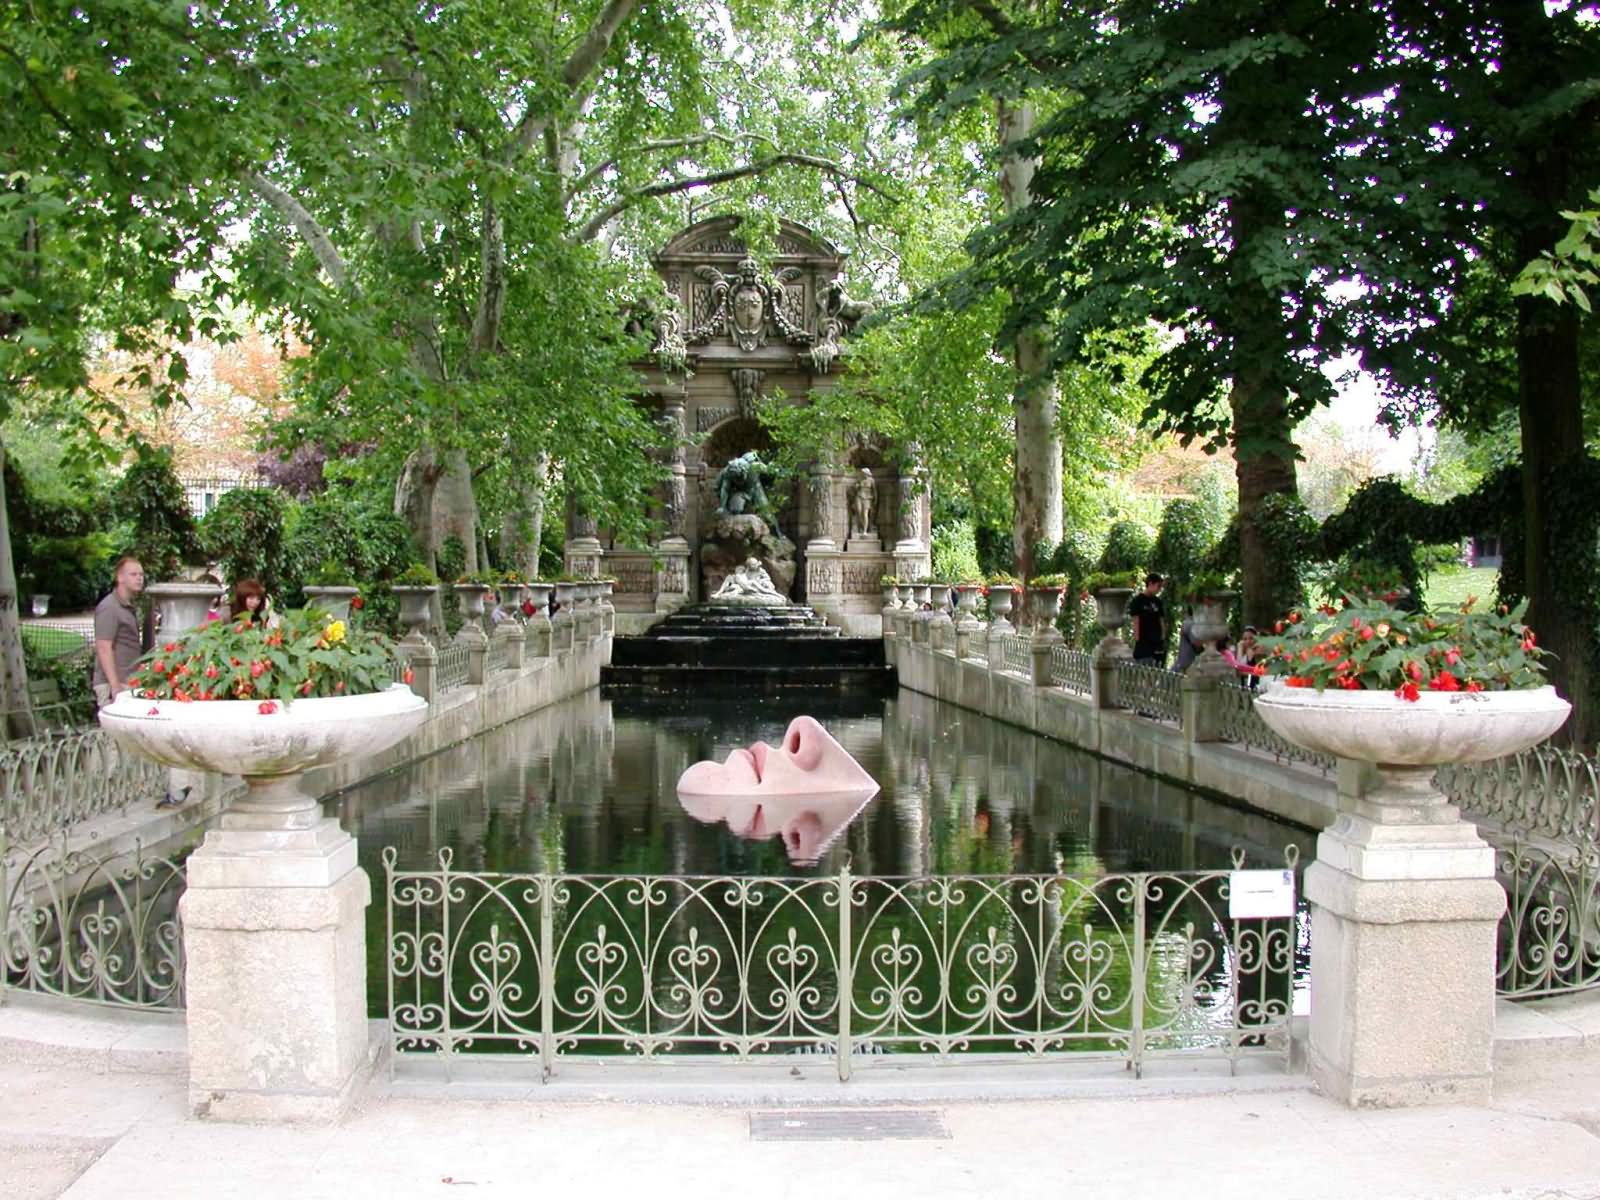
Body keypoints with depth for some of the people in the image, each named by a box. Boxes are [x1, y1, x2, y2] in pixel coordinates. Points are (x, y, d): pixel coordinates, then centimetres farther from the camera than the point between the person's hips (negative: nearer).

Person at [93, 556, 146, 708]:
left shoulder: (129, 607, 18)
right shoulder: (109, 607, -10)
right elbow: (104, 649, -17)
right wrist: (115, 686, -22)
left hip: (128, 683, 9)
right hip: (112, 685, -9)